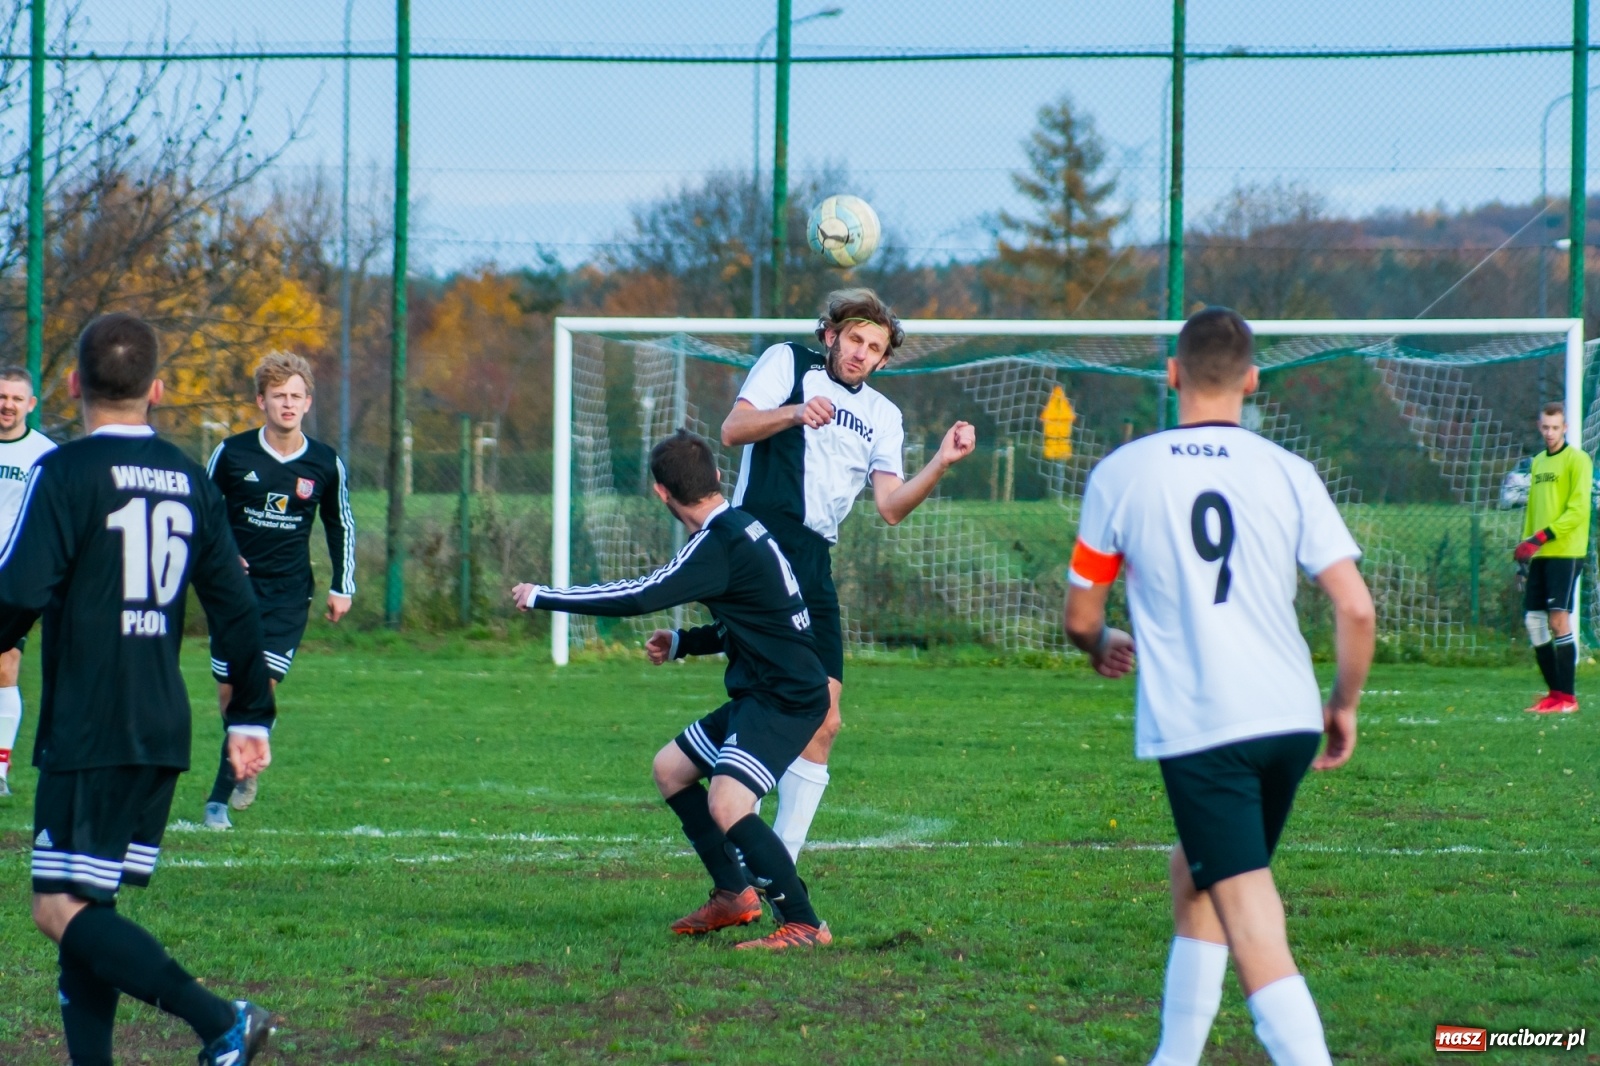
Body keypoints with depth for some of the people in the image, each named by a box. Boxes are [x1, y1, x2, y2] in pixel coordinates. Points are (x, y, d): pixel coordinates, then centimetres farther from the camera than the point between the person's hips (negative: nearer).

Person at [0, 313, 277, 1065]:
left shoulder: (66, 473, -9)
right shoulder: (188, 479, 11)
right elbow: (234, 603, 12)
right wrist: (251, 714, 17)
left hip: (87, 729, -7)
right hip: (163, 731, 7)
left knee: (61, 909, -8)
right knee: (86, 905, 13)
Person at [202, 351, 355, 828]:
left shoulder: (326, 464, 0)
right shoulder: (232, 453, -4)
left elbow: (341, 525, 14)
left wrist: (342, 587, 10)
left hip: (289, 593, 0)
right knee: (230, 691, 1)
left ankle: (221, 795, 0)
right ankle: (242, 765, 28)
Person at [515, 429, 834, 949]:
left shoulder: (720, 544, -18)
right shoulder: (741, 528, 12)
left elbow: (640, 596, -24)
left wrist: (542, 597, -16)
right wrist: (682, 643, 18)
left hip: (788, 698, -11)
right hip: (761, 694, 11)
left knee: (726, 804, -25)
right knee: (670, 768, 19)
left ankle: (804, 925, -20)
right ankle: (734, 896, 24)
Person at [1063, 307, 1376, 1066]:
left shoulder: (1122, 473, 0)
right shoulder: (1288, 474, 3)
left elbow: (1080, 617, 9)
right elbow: (1357, 609, -2)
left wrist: (1103, 647, 33)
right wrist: (1343, 706, 15)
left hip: (1196, 728, -4)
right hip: (1290, 719, 4)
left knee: (1254, 930, -9)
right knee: (1195, 875, 25)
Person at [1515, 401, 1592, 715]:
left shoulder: (1577, 460, -5)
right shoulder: (1538, 462, 18)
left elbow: (1578, 510, -13)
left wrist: (1542, 537, -20)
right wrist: (1524, 547, 14)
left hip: (1565, 552, -8)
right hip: (1540, 556, 8)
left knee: (1558, 620, -12)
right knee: (1533, 621, 4)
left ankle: (1567, 697, -9)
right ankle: (1555, 692, 12)